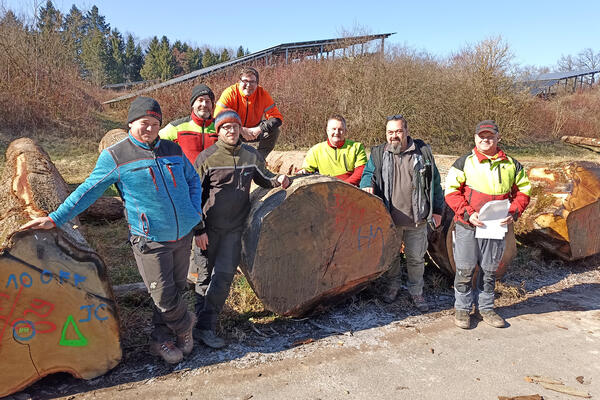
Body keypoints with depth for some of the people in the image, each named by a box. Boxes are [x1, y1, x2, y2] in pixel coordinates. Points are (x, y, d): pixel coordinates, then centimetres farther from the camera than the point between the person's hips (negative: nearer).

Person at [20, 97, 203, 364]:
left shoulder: (173, 150, 8)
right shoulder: (115, 157, -5)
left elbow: (193, 181, 19)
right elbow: (88, 190, 0)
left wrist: (195, 213, 6)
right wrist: (55, 219, -1)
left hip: (183, 235, 5)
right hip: (150, 240, -5)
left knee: (176, 289, 14)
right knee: (164, 296, -4)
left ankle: (161, 339, 33)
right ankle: (186, 326, 27)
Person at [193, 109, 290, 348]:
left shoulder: (251, 155, 6)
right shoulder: (207, 158, -4)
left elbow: (263, 179, 20)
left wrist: (279, 180, -4)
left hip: (235, 228, 2)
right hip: (209, 227, -2)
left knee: (224, 275, -3)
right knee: (205, 274, 8)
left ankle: (206, 327, 7)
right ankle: (198, 318, 23)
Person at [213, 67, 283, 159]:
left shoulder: (262, 94, -15)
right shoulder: (230, 93, -21)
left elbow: (277, 118, -18)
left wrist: (259, 129, -34)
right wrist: (241, 130, -35)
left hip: (254, 130, 2)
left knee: (274, 131, -21)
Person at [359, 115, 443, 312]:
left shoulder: (423, 152, 3)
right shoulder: (378, 154, 4)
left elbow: (434, 182, 7)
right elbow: (368, 173, 5)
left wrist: (437, 210, 6)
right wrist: (367, 185, -20)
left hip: (417, 220, 0)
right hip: (389, 219, 1)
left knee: (416, 258, 11)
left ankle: (416, 292, 30)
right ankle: (393, 285, 38)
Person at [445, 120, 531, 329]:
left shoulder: (511, 165, 7)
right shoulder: (464, 163, -2)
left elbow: (523, 191, 12)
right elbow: (451, 191, -4)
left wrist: (513, 213, -6)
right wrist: (468, 213, -16)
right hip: (468, 226, -2)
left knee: (489, 270, 14)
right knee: (465, 270, 4)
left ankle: (486, 308, 31)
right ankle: (462, 309, 20)